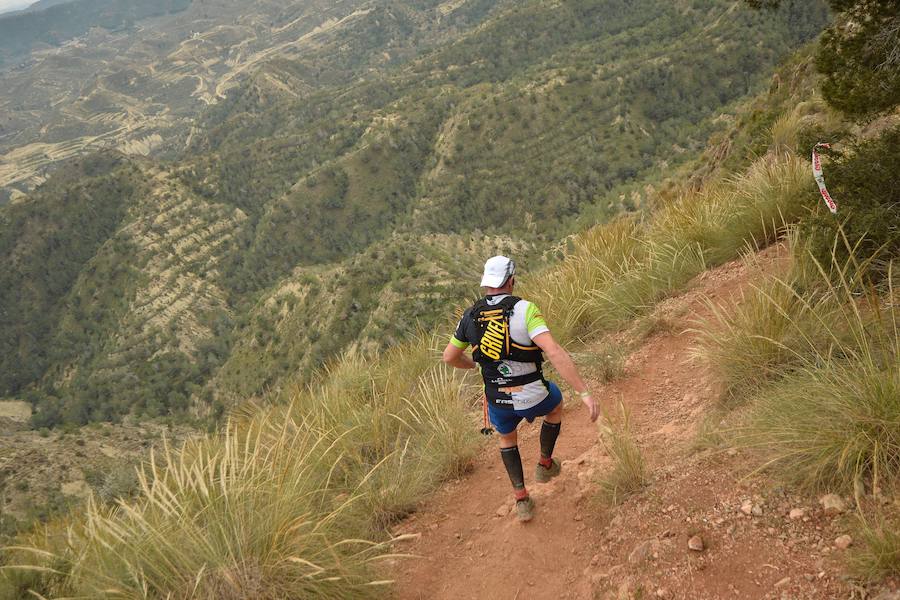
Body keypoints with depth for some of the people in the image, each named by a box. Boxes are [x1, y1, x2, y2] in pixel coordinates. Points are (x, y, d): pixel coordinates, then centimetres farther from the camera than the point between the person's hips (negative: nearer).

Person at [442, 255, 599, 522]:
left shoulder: (470, 317, -5)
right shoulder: (525, 310, -19)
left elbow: (449, 357, 7)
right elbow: (554, 352, -30)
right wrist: (584, 393, -28)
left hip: (498, 401, 3)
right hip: (533, 397, -3)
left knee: (507, 438, 34)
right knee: (556, 404, 34)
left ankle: (521, 499, 34)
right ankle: (545, 464, 44)